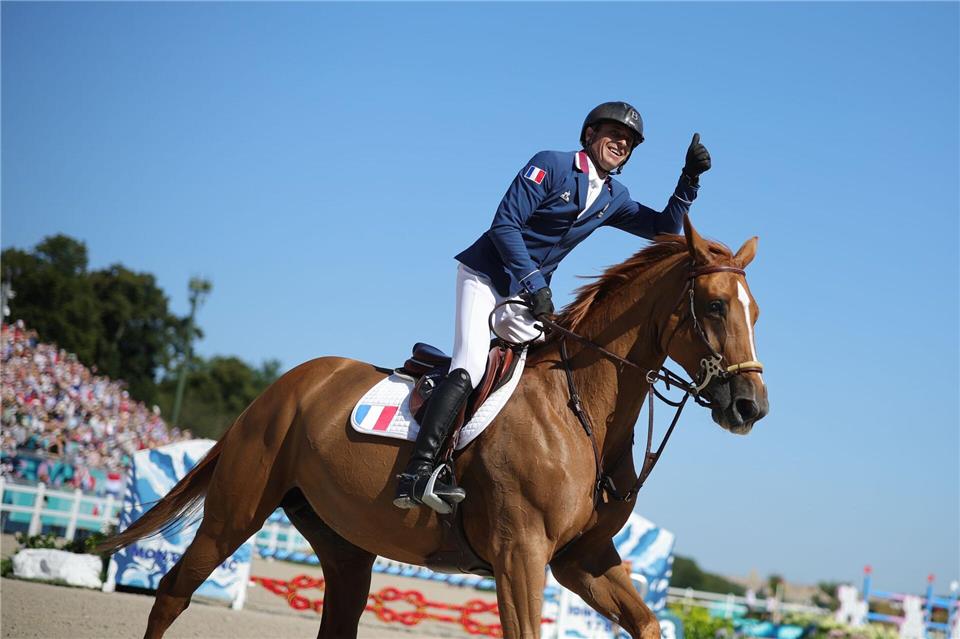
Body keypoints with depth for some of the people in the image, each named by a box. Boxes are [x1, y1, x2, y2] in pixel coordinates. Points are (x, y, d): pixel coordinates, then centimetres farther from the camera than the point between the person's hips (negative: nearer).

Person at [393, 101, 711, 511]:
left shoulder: (613, 198, 10)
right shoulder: (552, 165, -10)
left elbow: (665, 227, 15)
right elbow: (504, 223, -16)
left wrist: (689, 179, 1)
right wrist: (534, 283, -21)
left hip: (529, 292, 8)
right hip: (486, 275, -8)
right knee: (470, 367, -23)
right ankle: (416, 473, -33)